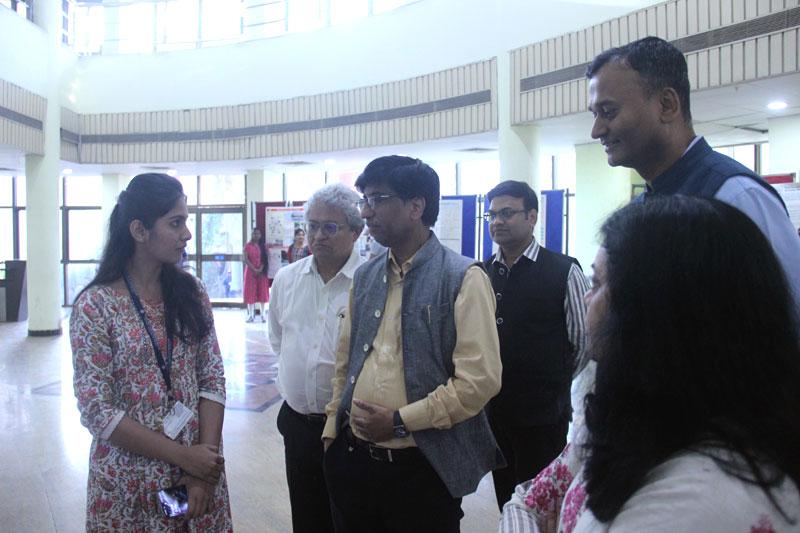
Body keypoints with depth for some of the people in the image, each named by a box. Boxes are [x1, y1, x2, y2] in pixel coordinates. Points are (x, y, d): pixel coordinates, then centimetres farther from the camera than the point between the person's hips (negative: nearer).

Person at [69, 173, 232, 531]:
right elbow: (97, 411, -14)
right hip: (129, 479, -3)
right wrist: (183, 456, -16)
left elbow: (212, 380, -1)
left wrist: (206, 458, -12)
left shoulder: (190, 292, 0)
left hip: (200, 467, 4)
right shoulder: (95, 305, -11)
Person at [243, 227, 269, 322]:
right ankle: (251, 315, 3)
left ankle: (262, 314, 6)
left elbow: (265, 259, 1)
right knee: (250, 292, -1)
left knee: (262, 292, 1)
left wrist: (260, 269, -13)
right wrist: (254, 270, -15)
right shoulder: (247, 246, 0)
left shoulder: (263, 246, 6)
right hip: (250, 271, -2)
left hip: (261, 272, 2)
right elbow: (246, 259, -7)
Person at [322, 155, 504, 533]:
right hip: (352, 458, 5)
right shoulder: (365, 277, 9)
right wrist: (333, 429, 9)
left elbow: (480, 379, -16)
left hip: (422, 468, -5)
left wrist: (400, 421, -14)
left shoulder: (463, 278, -10)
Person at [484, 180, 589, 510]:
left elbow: (585, 341, -3)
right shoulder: (482, 274, 4)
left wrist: (556, 385, 6)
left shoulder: (564, 272, -10)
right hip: (494, 410, 4)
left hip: (543, 414, -4)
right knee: (506, 505, 17)